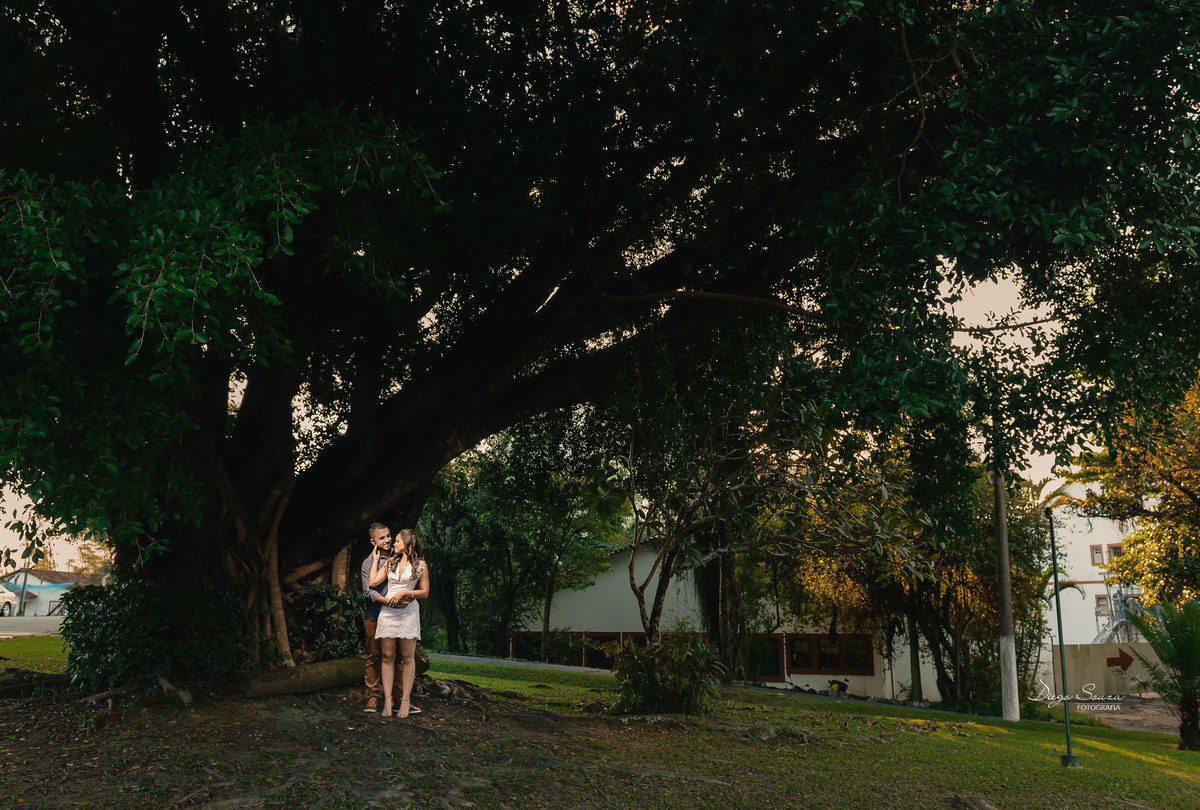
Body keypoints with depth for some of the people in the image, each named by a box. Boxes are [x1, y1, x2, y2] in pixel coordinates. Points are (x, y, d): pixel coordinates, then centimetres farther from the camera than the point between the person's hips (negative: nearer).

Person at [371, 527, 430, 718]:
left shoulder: (421, 565, 5)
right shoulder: (390, 562, 15)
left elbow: (425, 592, 4)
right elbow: (373, 582, 5)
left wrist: (405, 592, -10)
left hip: (408, 613, -3)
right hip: (388, 611, 3)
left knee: (407, 657, -2)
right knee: (388, 656, -2)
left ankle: (405, 700, 1)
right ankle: (387, 701, -2)